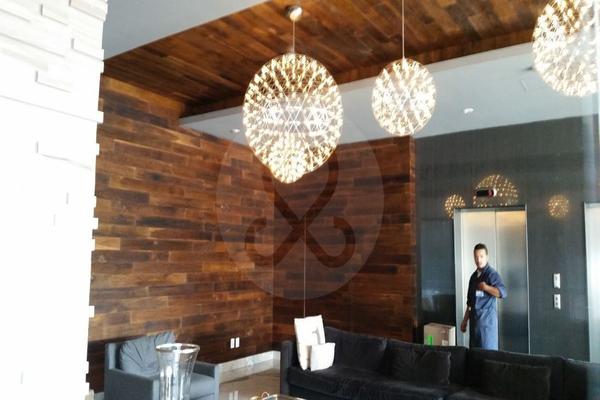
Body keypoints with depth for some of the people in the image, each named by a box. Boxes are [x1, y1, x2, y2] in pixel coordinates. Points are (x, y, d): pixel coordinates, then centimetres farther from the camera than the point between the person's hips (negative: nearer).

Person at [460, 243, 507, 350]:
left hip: (487, 318, -7)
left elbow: (503, 293, -21)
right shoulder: (474, 276, 14)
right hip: (474, 319, 7)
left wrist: (486, 287, -34)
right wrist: (465, 320, 17)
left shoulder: (492, 274, -7)